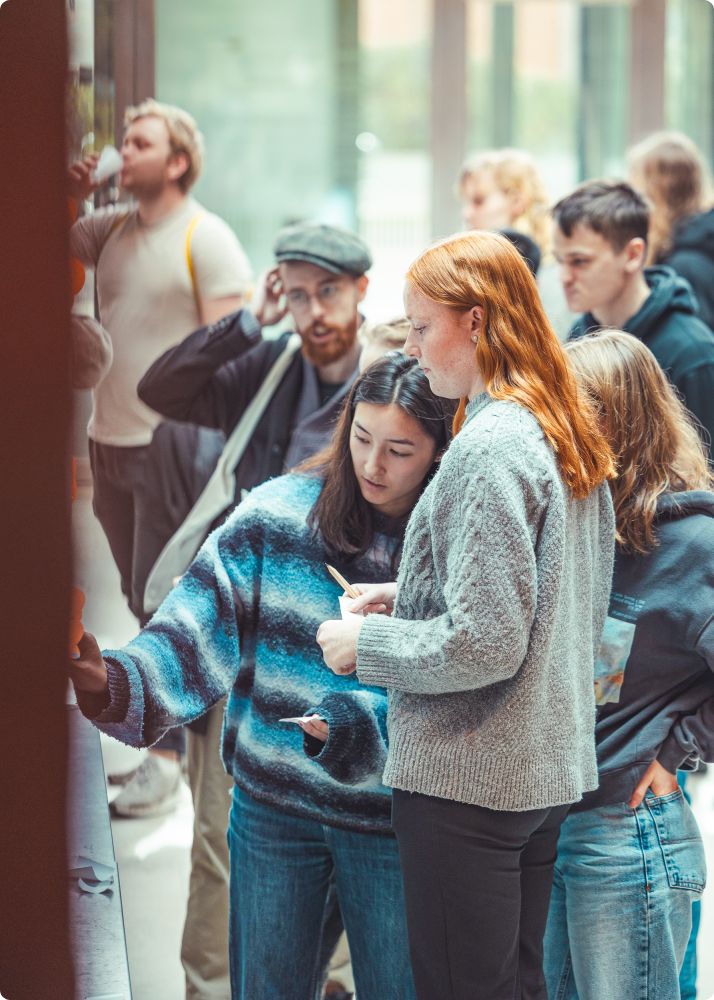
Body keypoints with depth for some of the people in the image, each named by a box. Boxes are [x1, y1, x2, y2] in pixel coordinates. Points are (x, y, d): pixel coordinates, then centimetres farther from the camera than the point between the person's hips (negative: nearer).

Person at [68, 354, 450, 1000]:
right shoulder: (281, 512, -5)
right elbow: (203, 626, -11)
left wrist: (352, 722, -33)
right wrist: (117, 683, -28)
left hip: (390, 819, -1)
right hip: (272, 806, 1)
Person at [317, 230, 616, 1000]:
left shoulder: (488, 451, -19)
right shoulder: (569, 435, 9)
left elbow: (485, 645, -22)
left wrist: (367, 643, -9)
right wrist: (411, 597, 13)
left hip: (465, 777, -9)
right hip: (547, 768, 9)